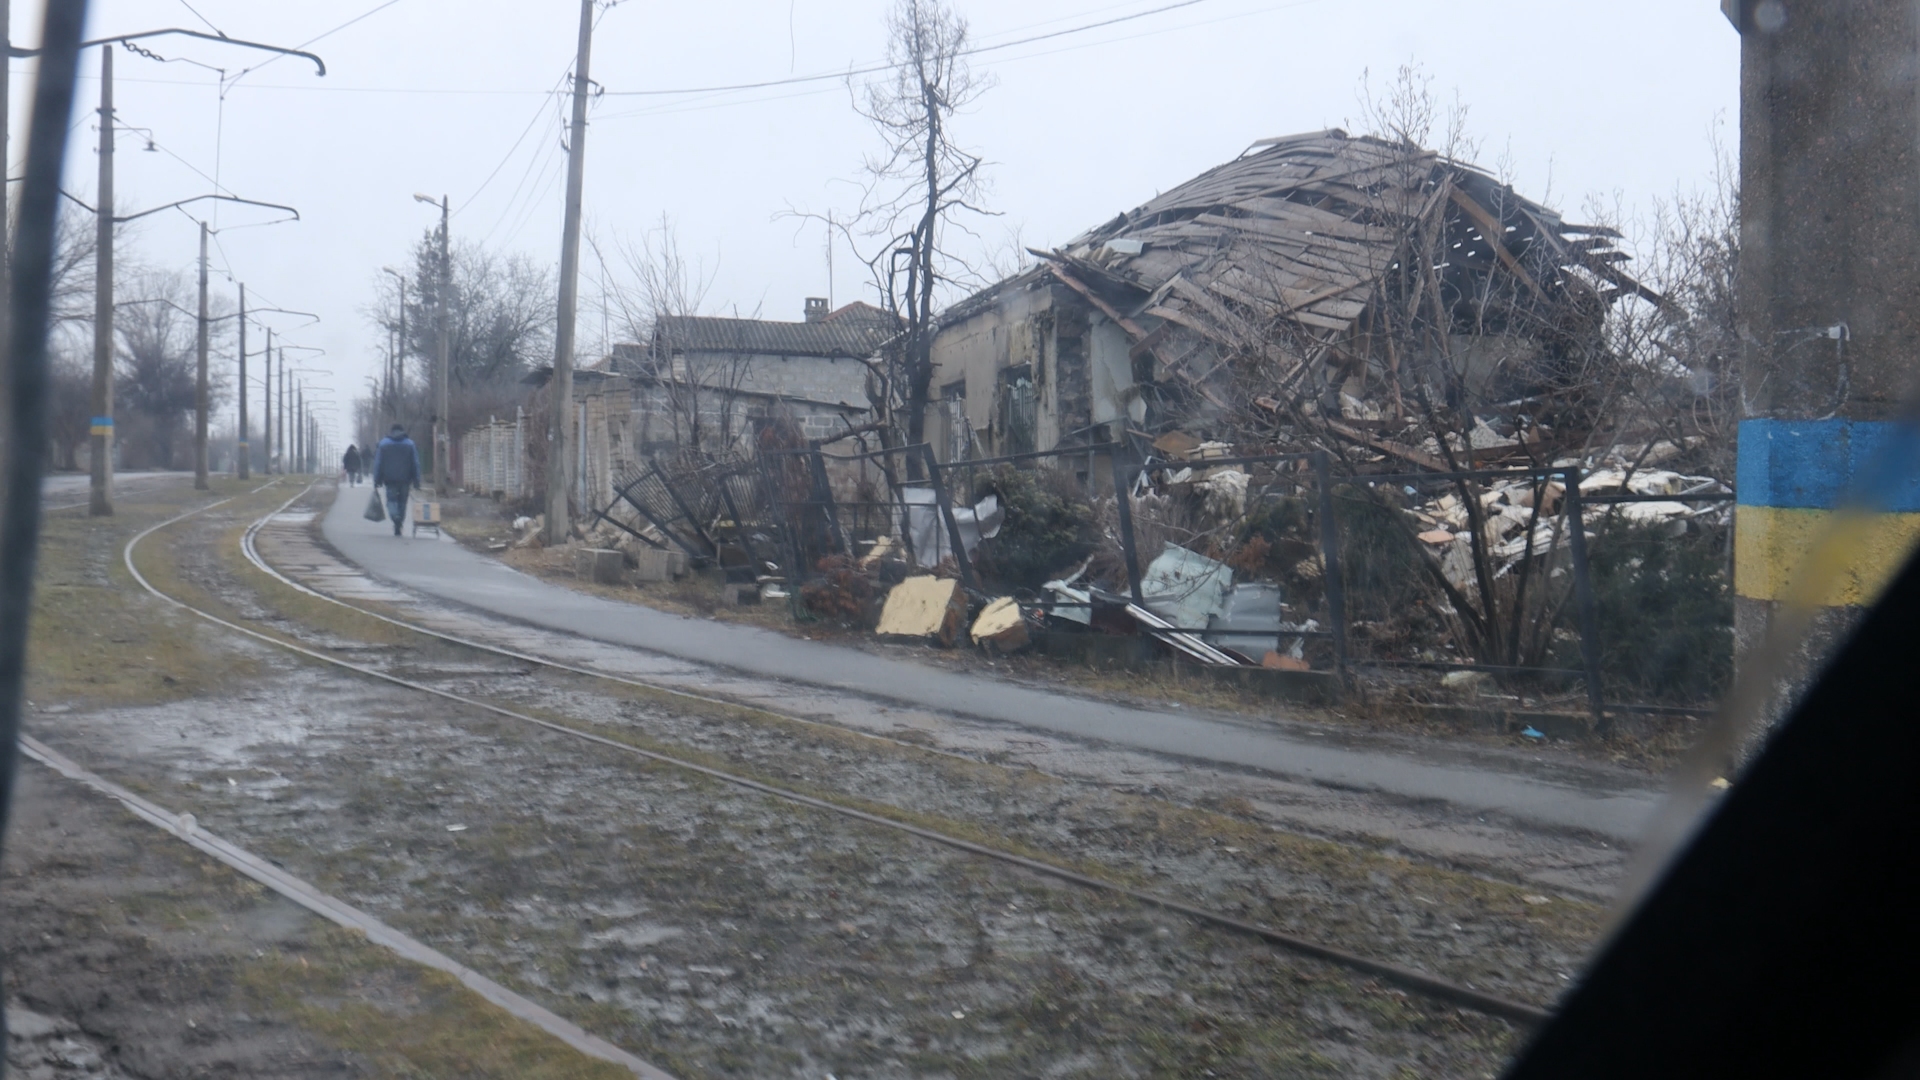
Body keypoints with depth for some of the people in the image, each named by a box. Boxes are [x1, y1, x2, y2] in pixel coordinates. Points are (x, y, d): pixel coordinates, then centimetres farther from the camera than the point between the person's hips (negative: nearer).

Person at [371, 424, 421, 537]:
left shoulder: (383, 444, 3)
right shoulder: (410, 444, 5)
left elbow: (377, 463, 2)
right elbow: (416, 464, 3)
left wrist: (377, 480, 5)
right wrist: (416, 481, 5)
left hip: (390, 479, -1)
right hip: (405, 480, 1)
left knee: (391, 499, 4)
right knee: (402, 501, 10)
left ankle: (395, 517, -26)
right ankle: (398, 527, 11)